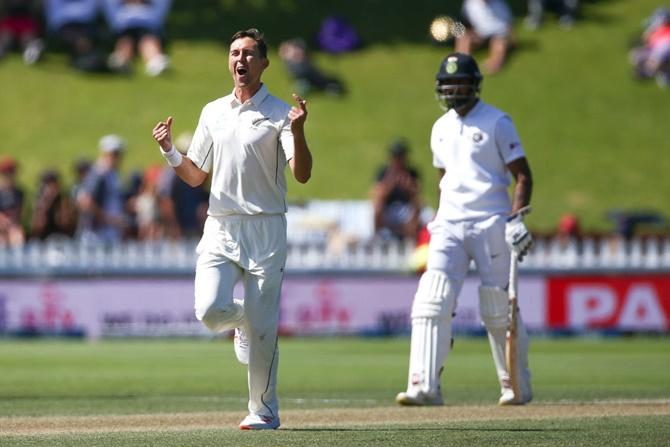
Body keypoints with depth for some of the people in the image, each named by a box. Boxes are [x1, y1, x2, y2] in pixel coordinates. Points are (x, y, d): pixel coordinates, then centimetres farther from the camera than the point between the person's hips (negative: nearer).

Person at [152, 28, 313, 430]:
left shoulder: (279, 114, -2)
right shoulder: (213, 113, 13)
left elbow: (303, 174, -13)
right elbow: (195, 176, 17)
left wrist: (298, 131, -28)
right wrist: (169, 150, -1)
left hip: (265, 230, -4)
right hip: (220, 230, 4)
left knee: (262, 329, -4)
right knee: (210, 310, -14)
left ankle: (264, 410, 10)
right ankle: (242, 320, 22)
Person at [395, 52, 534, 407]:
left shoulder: (496, 122, -3)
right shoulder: (441, 128, 15)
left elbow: (523, 175, -5)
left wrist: (516, 219, -16)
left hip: (490, 223, -5)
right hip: (449, 226, 5)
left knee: (499, 309, -1)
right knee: (432, 300, -12)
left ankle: (517, 386, 16)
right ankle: (424, 386, -18)